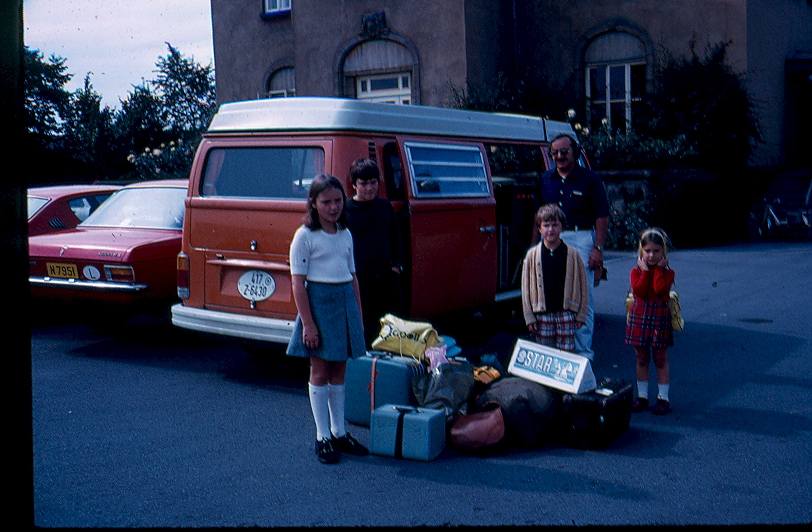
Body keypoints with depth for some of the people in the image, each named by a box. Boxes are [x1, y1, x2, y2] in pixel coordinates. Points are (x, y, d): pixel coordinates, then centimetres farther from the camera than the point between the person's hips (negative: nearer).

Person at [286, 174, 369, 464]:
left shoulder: (345, 235, 11)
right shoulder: (305, 236, -7)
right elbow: (298, 282, -10)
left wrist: (358, 316, 13)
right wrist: (307, 324, -15)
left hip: (346, 304, 6)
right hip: (319, 302, -5)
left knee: (339, 371, 12)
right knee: (320, 372, 2)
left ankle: (339, 433, 22)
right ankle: (323, 437, 11)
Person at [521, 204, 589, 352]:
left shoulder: (572, 255, 1)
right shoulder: (532, 255, 1)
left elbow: (582, 285, 6)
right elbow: (526, 288, 4)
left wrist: (580, 315, 4)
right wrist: (529, 317, 1)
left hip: (566, 313, 0)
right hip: (543, 314, 1)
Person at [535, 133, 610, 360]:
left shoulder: (590, 179, 0)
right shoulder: (546, 179, 13)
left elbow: (602, 217, -3)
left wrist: (598, 248, -12)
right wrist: (534, 246, 13)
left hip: (581, 240, -4)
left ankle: (583, 350, 8)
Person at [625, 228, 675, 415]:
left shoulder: (667, 272, 0)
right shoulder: (636, 271, 4)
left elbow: (660, 289, -19)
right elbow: (639, 291, -14)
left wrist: (658, 269, -11)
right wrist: (646, 271, -10)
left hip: (660, 316, -2)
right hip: (639, 316, 2)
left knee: (660, 359, 4)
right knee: (642, 359, 9)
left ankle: (663, 398, 11)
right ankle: (642, 396, 18)